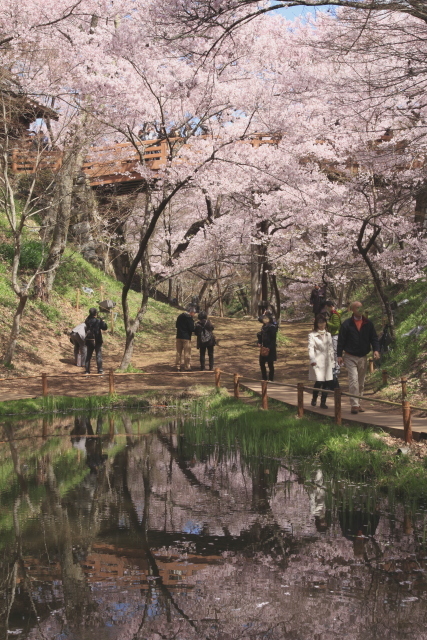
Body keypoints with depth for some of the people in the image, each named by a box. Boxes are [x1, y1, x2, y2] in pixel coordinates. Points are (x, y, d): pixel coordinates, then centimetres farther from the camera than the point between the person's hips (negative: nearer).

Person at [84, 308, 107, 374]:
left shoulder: (87, 321, -2)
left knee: (88, 356, 11)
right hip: (97, 341, -4)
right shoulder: (98, 321, -13)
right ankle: (100, 370, 1)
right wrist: (103, 322, 7)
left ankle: (87, 370, 10)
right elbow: (105, 328, -6)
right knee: (99, 356, 3)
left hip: (89, 340, 4)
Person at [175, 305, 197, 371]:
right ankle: (187, 367, 3)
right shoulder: (189, 318, -14)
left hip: (179, 337, 6)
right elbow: (192, 329, -17)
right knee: (187, 353, 1)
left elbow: (176, 325, 17)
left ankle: (178, 367, 13)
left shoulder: (180, 316, 9)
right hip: (186, 337, -6)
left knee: (179, 352, 11)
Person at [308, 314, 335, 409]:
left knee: (327, 382, -1)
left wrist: (332, 361, 15)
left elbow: (331, 348, 19)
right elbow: (311, 348, -9)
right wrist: (312, 360, -22)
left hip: (327, 361, 5)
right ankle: (314, 399, 12)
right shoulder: (312, 335, 0)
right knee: (319, 381, -11)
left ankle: (323, 402, 8)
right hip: (318, 361, -5)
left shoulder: (328, 335, 16)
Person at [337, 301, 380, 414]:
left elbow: (374, 338, 5)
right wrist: (339, 355, -7)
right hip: (350, 357, -4)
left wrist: (376, 350, -12)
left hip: (363, 357, 4)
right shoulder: (346, 324, -5)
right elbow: (341, 340, -3)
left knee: (361, 382, 11)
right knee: (353, 380, -15)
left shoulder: (368, 324, 4)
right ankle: (354, 405, -14)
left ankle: (357, 403, 22)